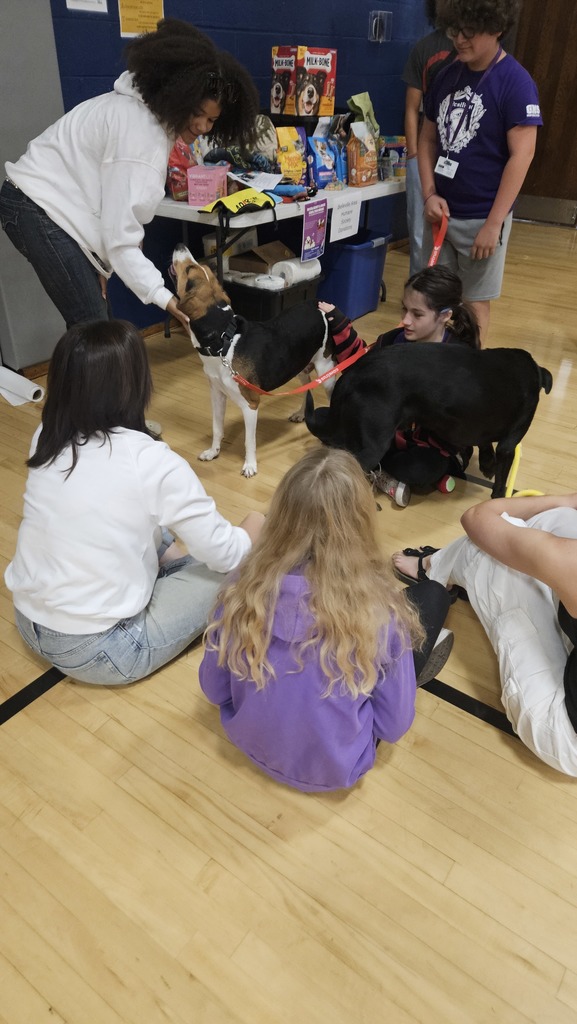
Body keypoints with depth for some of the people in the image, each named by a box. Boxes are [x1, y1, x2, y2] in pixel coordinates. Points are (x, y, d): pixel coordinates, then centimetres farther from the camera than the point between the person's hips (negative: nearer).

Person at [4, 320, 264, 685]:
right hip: (97, 652, -6)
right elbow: (225, 553, -12)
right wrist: (253, 533, 9)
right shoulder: (153, 463, -23)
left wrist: (170, 550, 13)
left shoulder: (45, 438, -5)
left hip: (30, 624, 7)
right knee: (234, 569, 6)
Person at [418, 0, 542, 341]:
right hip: (441, 210, 5)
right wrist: (430, 194, -1)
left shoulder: (516, 82, -11)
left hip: (482, 216, -5)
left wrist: (493, 223, -18)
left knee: (475, 300, 5)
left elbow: (521, 155, -15)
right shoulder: (447, 76, 7)